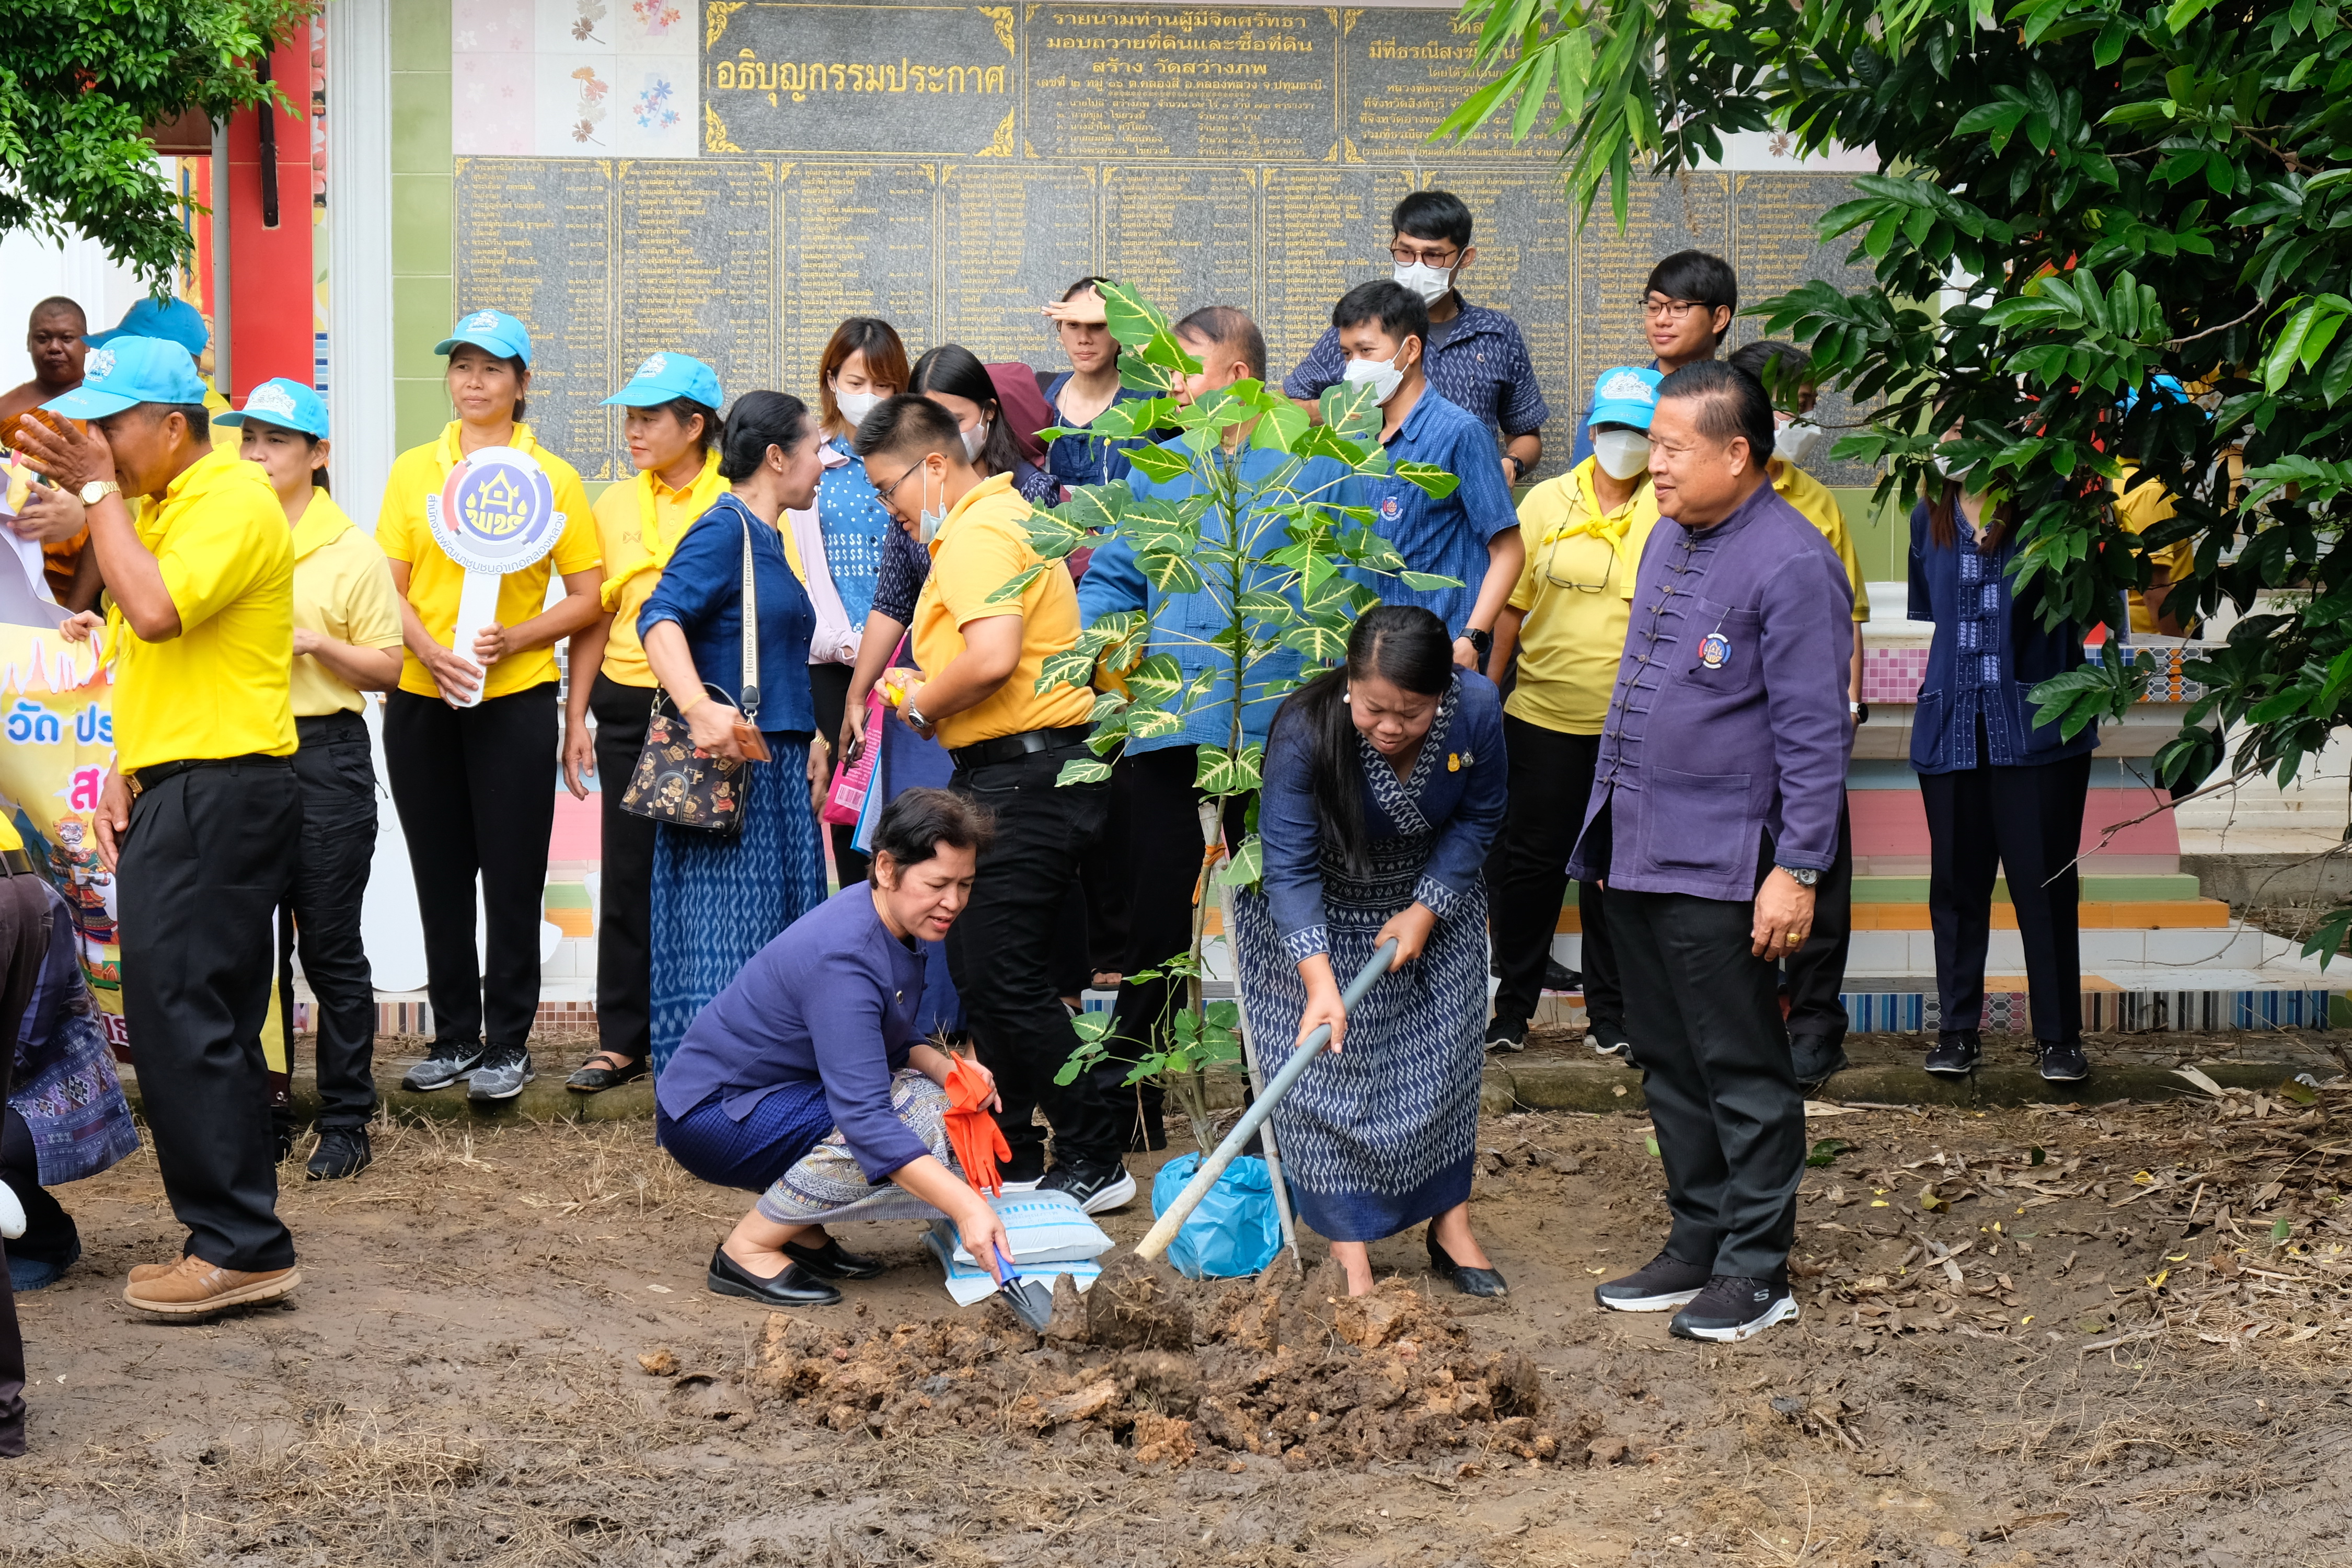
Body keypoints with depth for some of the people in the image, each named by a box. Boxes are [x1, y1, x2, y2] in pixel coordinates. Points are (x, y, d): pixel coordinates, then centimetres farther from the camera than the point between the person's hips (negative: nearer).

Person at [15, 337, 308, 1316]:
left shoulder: (233, 500, -12)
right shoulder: (159, 505, 18)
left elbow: (157, 611, -27)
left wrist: (97, 490, -18)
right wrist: (125, 775, 13)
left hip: (220, 791, -10)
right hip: (175, 794, 10)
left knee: (179, 1015, -11)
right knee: (210, 1024, 11)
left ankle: (237, 1248, -8)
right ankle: (239, 1243, 15)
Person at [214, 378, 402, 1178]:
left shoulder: (352, 550, -1)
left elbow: (388, 668, 0)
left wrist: (318, 643, -15)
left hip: (325, 757, -4)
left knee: (330, 947, -1)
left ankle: (347, 1120, 8)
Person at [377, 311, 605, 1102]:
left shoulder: (552, 477, 0)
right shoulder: (414, 469, 7)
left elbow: (589, 597, -1)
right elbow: (389, 585, 4)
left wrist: (515, 638, -15)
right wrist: (431, 650, -14)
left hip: (515, 701, -3)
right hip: (420, 702, 3)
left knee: (512, 879, 0)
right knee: (440, 878, 10)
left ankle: (509, 1043, 10)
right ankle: (455, 1035, 20)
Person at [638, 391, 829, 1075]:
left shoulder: (767, 537, 18)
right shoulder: (724, 530, -11)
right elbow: (661, 620, -24)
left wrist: (809, 750, 28)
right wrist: (699, 709, -38)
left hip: (775, 770, 10)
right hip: (730, 766, -10)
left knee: (772, 942, 11)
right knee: (723, 941, -9)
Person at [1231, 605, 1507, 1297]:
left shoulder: (1476, 708, -25)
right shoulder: (1306, 728, -34)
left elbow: (1478, 818, -7)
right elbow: (1289, 868, -33)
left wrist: (1425, 911, -16)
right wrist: (1318, 979, -42)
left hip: (1431, 900, 3)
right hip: (1319, 913, -3)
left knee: (1444, 1055, 7)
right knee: (1326, 1065, -8)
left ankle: (1451, 1224, 22)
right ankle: (1349, 1252, -3)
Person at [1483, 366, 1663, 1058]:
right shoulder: (1546, 502, 5)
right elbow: (1510, 605, 8)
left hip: (1633, 723, -1)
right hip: (1544, 715, 1)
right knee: (1530, 861, 5)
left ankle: (1609, 1013, 17)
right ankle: (1512, 1006, 16)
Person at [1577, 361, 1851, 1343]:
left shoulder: (1790, 563, -15)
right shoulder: (1668, 540, 13)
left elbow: (1814, 732, -16)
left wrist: (1799, 868, -19)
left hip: (1717, 867, -9)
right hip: (1634, 853, 9)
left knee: (1741, 1073, 0)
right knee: (1669, 1067, 15)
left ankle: (1757, 1273, 8)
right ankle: (1696, 1247, 25)